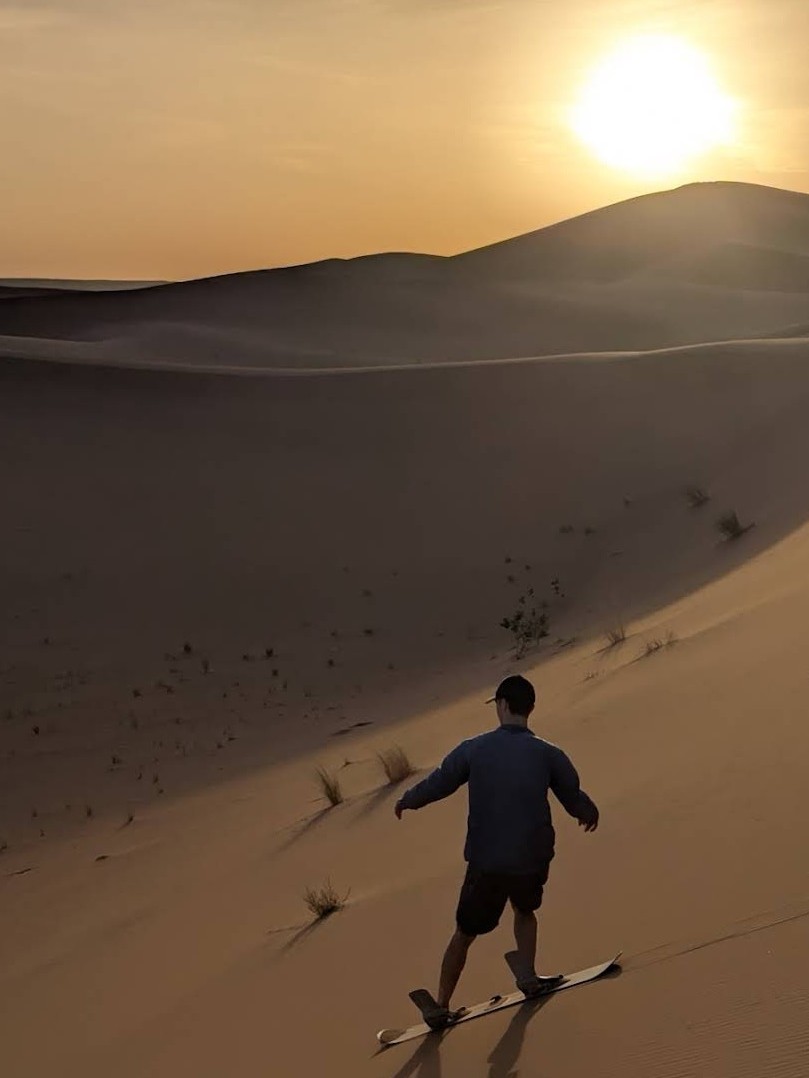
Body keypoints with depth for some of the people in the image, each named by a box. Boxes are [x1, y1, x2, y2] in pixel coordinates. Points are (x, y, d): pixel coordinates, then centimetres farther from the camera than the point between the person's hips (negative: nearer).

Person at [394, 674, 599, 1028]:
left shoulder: (474, 749, -6)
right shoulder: (548, 754, -5)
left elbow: (436, 784, 5)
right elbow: (575, 801, 6)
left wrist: (406, 800, 25)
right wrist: (590, 814, 30)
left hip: (485, 863, -1)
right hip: (533, 860, 1)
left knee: (464, 934, 16)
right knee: (525, 910, 33)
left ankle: (441, 1007, 20)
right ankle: (527, 975, 23)